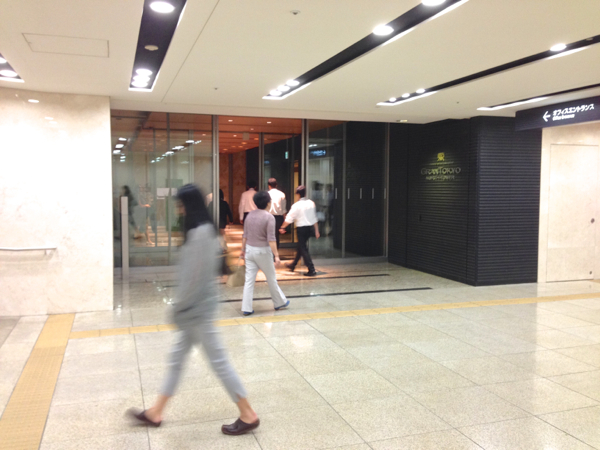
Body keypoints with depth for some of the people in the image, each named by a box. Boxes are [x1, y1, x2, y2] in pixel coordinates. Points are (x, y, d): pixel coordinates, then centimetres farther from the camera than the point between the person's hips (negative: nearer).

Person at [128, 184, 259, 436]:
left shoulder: (200, 233, -22)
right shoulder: (200, 231, 10)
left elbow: (197, 277, -24)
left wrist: (180, 307, -14)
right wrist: (182, 306, 18)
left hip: (199, 309, -10)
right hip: (194, 308, 10)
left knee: (218, 361, 0)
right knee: (176, 358, 18)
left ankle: (248, 416, 14)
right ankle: (155, 413, 32)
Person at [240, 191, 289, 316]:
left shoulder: (250, 215, 4)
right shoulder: (269, 217, -14)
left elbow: (245, 235, 8)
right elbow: (271, 239, -19)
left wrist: (243, 250, 17)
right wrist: (276, 255, -18)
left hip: (249, 249, 5)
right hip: (263, 251, -5)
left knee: (249, 280, 6)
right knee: (271, 279, 11)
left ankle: (246, 308, 5)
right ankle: (280, 302, 28)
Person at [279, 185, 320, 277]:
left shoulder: (296, 205, -12)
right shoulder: (311, 203, 5)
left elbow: (289, 218, -9)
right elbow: (314, 218, 9)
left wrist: (282, 227, 3)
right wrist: (316, 231, 14)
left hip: (301, 228, -7)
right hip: (310, 227, 7)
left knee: (303, 249, -1)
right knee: (301, 246, 21)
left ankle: (311, 270, -7)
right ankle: (293, 265, 38)